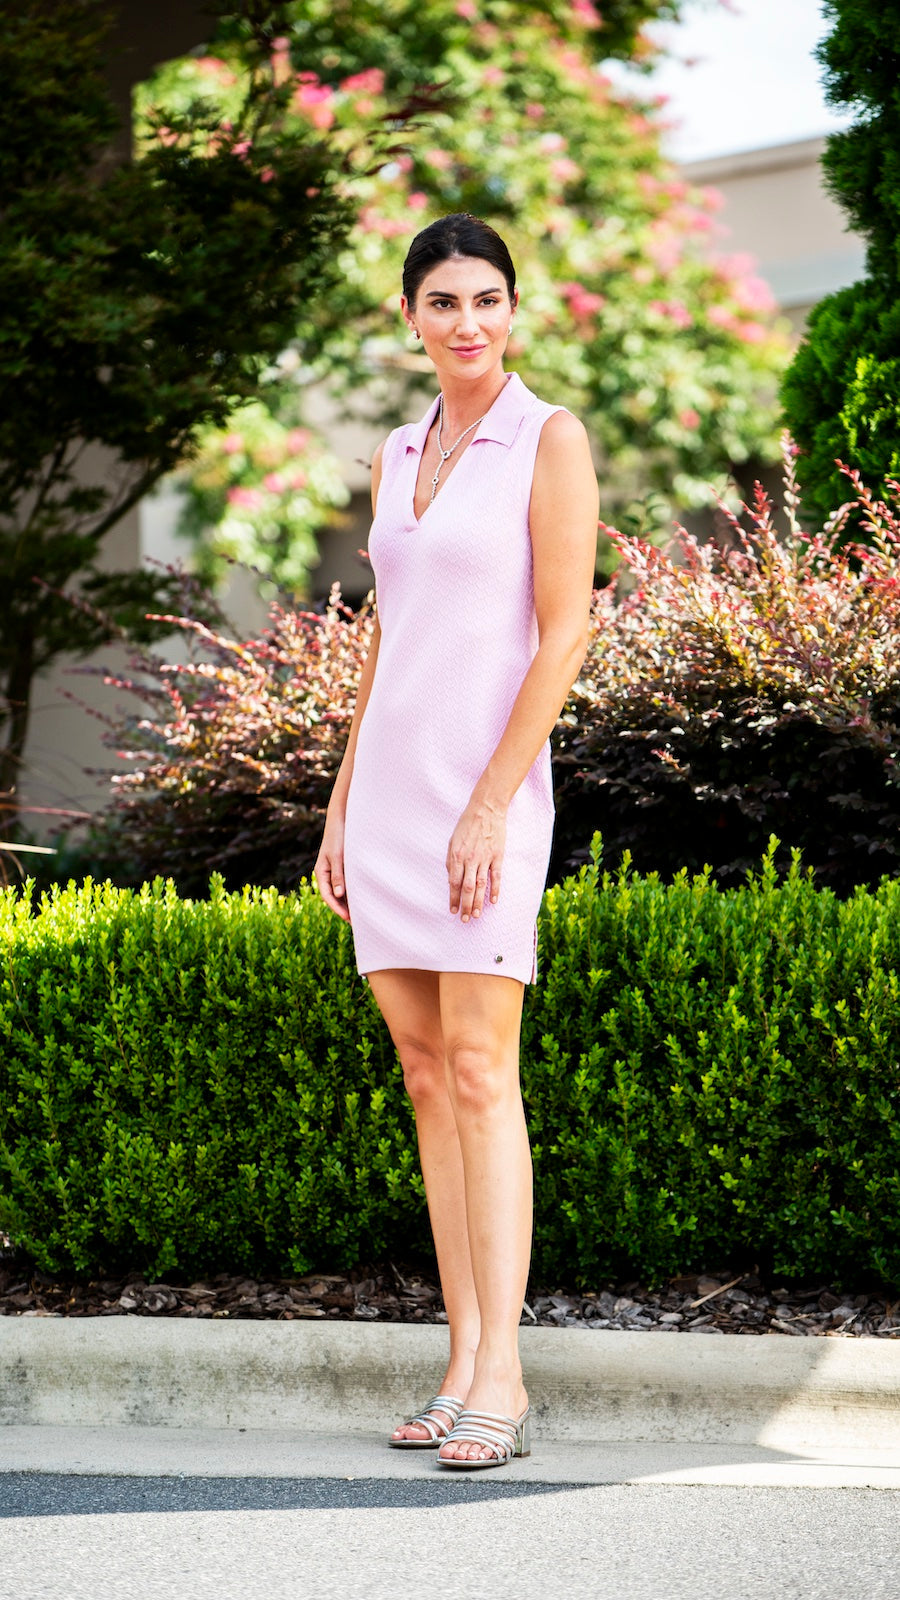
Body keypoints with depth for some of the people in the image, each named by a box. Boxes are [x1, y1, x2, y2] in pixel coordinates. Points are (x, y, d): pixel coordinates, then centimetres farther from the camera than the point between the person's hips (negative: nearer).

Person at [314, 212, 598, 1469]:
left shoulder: (551, 441, -5)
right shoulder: (399, 457, 15)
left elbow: (565, 634, -11)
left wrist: (490, 804, -18)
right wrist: (342, 809, 13)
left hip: (488, 785, -7)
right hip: (389, 784, 7)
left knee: (478, 1072, -12)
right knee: (427, 1077, 5)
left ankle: (500, 1379, -13)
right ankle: (463, 1368, 7)